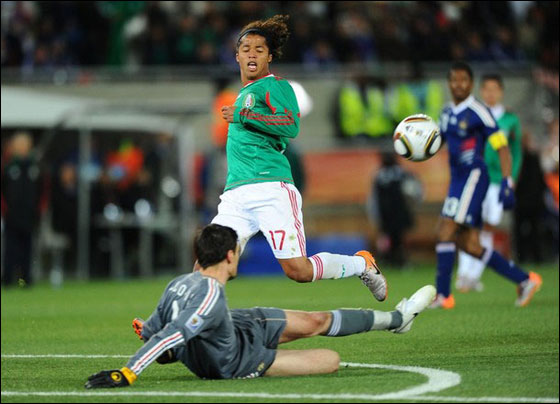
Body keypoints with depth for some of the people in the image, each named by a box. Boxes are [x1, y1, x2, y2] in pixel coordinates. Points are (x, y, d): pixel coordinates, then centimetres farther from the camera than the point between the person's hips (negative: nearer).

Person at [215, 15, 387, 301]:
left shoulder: (274, 86, 1)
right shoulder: (243, 95, 26)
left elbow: (291, 126, -16)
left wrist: (244, 116, -18)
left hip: (271, 189, -7)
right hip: (236, 196, 7)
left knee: (299, 271, -11)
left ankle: (361, 264, 12)